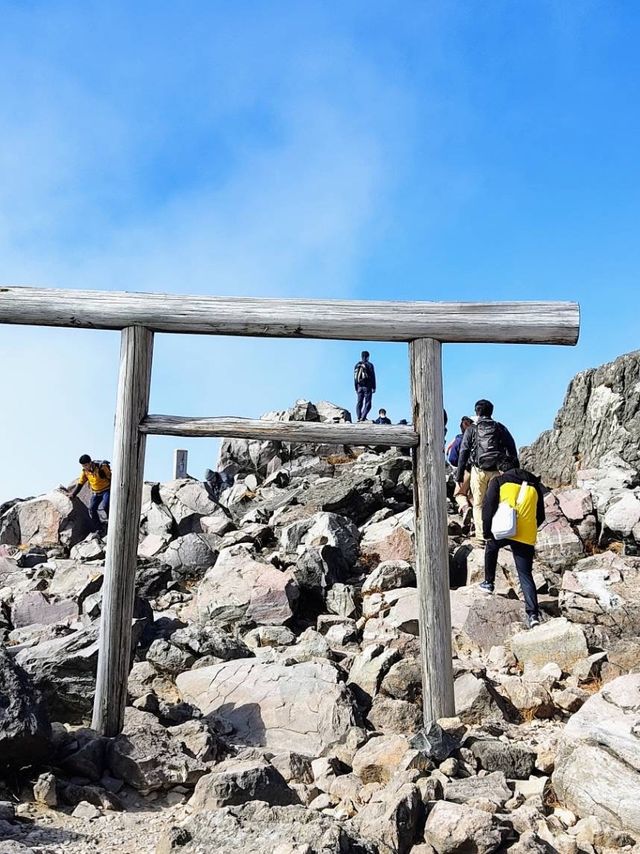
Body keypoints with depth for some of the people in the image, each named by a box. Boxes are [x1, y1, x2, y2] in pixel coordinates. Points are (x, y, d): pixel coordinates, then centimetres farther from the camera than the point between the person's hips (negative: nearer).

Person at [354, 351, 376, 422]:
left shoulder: (357, 365, 11)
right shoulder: (369, 365, -3)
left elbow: (355, 378, 12)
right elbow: (372, 377, -7)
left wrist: (356, 388, 16)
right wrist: (374, 388, -5)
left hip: (359, 387, 4)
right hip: (367, 387, -4)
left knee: (359, 403, 6)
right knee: (367, 403, -3)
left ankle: (358, 418, -4)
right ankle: (363, 417, -18)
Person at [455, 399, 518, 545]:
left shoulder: (471, 430, 4)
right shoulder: (500, 428, 9)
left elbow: (463, 453, 1)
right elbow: (512, 450, 6)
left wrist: (459, 475, 4)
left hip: (479, 470, -2)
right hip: (497, 470, 2)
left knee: (478, 504, 5)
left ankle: (480, 536, 0)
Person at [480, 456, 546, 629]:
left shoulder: (498, 482, 9)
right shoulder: (533, 483, 20)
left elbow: (488, 508, -1)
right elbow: (540, 516, 21)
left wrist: (487, 532, 8)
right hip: (527, 537, 2)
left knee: (491, 547, 32)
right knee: (526, 575, 6)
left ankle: (489, 583, 36)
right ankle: (533, 613, -6)